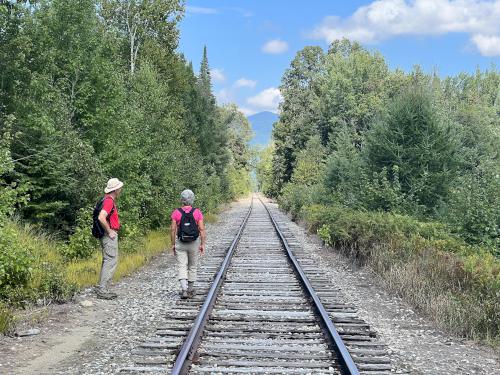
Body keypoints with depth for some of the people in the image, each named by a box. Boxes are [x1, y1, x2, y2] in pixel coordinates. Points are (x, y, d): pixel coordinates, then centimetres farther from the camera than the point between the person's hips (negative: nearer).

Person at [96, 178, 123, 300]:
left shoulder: (110, 200, 16)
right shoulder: (109, 201, -17)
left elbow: (106, 217, 28)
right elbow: (101, 218, -30)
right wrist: (109, 231, -19)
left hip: (110, 235, 11)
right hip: (110, 236, -11)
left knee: (107, 261, 13)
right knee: (111, 262, -9)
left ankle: (103, 289, 18)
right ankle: (102, 290, -9)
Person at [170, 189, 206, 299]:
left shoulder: (176, 213, -6)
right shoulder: (197, 212, -6)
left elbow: (173, 229, -5)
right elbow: (202, 229, -9)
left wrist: (173, 244, 3)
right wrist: (203, 244, -3)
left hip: (180, 243, -1)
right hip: (194, 243, 1)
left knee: (182, 267, 1)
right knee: (192, 267, 15)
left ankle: (184, 289, -15)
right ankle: (190, 290, 23)